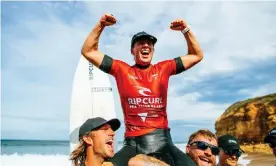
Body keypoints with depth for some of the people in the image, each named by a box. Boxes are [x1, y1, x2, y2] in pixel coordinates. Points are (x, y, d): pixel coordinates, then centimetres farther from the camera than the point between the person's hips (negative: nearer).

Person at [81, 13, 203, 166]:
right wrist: (100, 25, 3)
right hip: (133, 143, -1)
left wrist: (186, 30, 8)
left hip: (162, 141, 1)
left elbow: (197, 56, 18)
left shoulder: (164, 68, 12)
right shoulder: (121, 69, 9)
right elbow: (88, 51, 12)